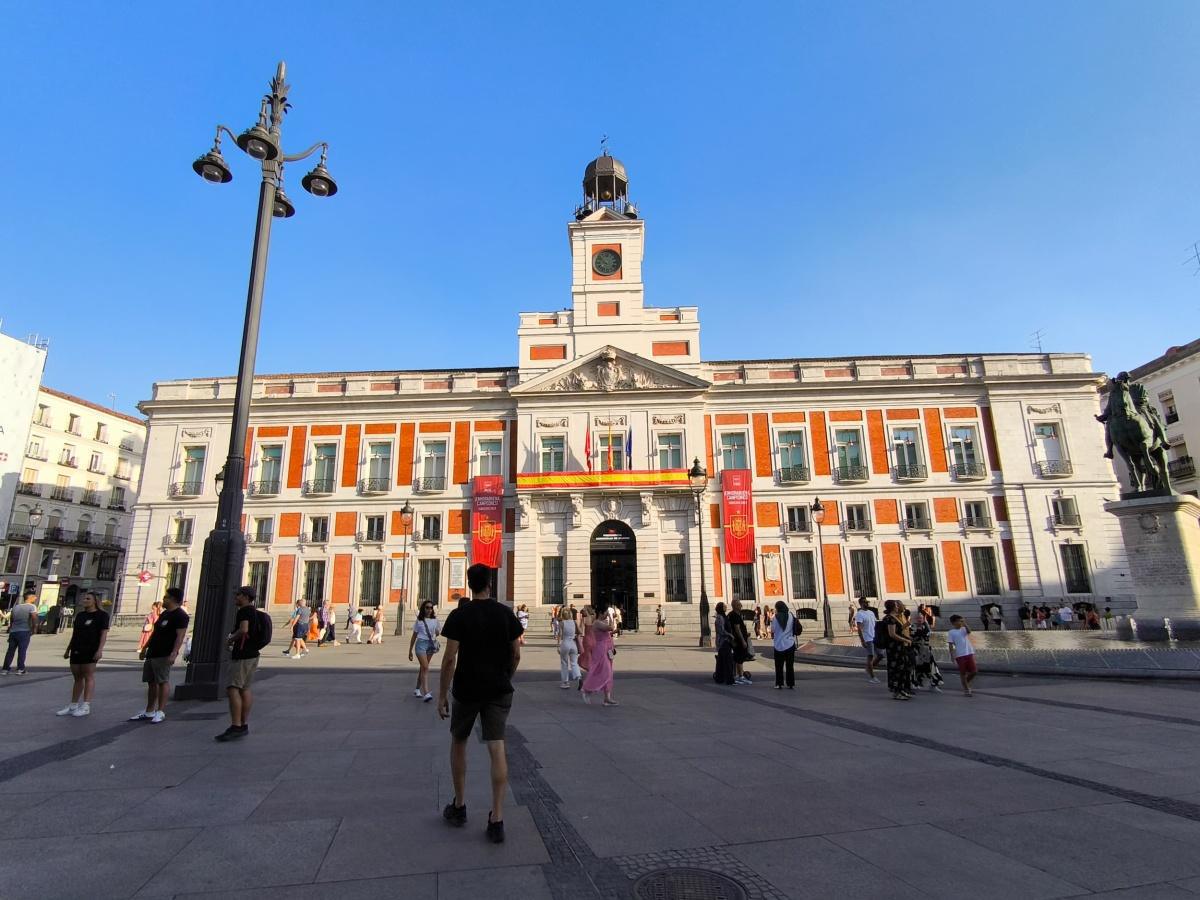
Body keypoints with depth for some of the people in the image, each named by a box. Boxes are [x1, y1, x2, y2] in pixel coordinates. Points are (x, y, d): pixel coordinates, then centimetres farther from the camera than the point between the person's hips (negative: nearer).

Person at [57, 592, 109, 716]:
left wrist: (100, 650, -19)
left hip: (91, 650, -6)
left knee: (89, 676, -4)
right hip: (76, 650, 6)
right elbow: (74, 634, 21)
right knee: (77, 677, 11)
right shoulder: (80, 615, 16)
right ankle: (73, 706, 17)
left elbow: (104, 633, -10)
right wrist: (68, 650, 17)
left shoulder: (101, 615, -4)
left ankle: (86, 706, -3)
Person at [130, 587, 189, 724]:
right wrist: (146, 647, 22)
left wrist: (174, 653, -27)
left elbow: (180, 635, -20)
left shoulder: (180, 615, -12)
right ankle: (149, 712, 20)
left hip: (164, 655, -10)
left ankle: (160, 712, -1)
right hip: (152, 653, 10)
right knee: (151, 682, 13)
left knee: (163, 682, -6)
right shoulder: (165, 614, 18)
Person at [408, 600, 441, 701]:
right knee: (425, 668, -15)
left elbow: (438, 632, 21)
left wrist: (435, 635, 1)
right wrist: (410, 650, 8)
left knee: (423, 668, 13)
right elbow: (414, 636, 7)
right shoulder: (419, 621, 1)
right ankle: (426, 693, -21)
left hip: (431, 644, 3)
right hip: (421, 644, -3)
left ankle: (417, 689, 30)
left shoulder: (435, 620, 6)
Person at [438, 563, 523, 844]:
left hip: (466, 690, -1)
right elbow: (516, 655, 3)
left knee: (458, 743, 19)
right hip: (499, 691, 2)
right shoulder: (506, 614, -1)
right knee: (497, 749, 2)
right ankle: (496, 819, 1)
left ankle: (459, 807, 29)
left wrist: (442, 694, -3)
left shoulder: (459, 615, -9)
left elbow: (450, 658, -12)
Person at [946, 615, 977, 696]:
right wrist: (952, 657, -9)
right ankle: (966, 689, 16)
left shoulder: (964, 629, 11)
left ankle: (966, 683, 29)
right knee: (963, 673, 4)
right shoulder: (951, 632, -1)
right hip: (960, 655, -4)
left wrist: (965, 624, -14)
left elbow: (969, 632, -14)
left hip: (969, 653, 4)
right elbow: (951, 645, -3)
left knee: (974, 671, 4)